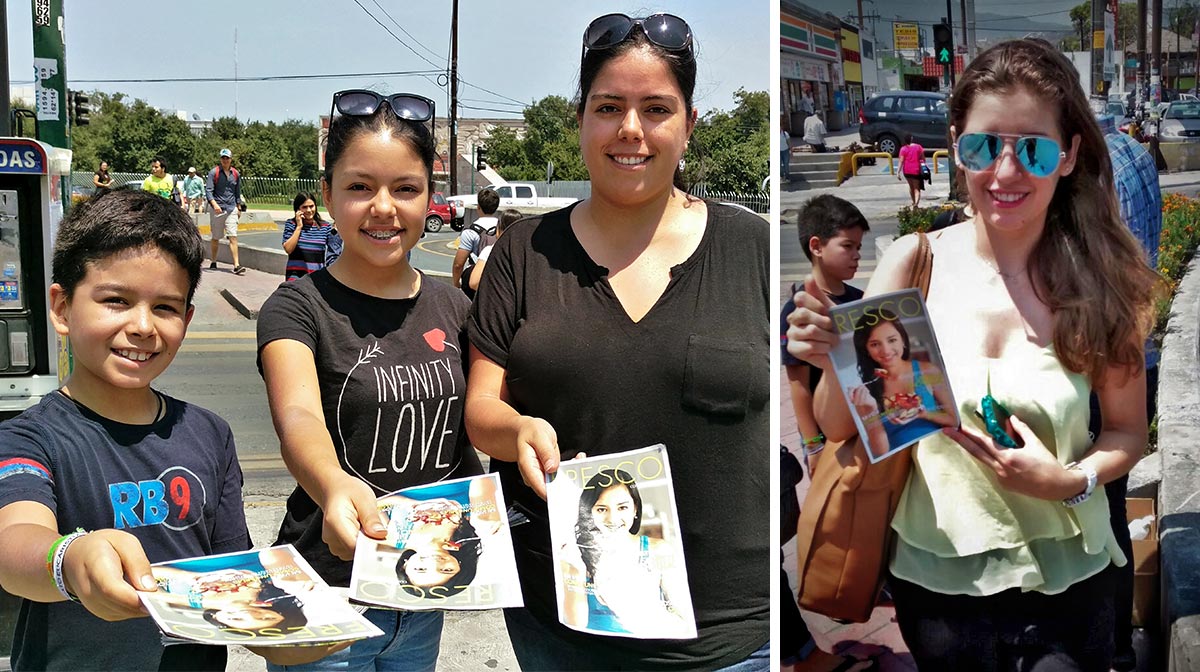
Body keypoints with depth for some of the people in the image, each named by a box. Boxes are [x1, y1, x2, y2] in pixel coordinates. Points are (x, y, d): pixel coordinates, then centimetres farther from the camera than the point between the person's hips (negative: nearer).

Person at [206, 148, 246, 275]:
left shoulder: (235, 174, 10)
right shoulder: (214, 172, -2)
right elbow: (208, 190, -8)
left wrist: (238, 206, 20)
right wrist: (214, 204, -22)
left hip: (231, 209, 2)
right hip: (217, 208, -2)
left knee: (233, 237, -8)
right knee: (215, 237, 7)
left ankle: (236, 265, -14)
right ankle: (213, 262, 23)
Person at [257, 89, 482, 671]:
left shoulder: (451, 307, 3)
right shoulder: (298, 307, -12)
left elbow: (462, 436, 7)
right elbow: (298, 418, -30)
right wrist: (335, 487, -51)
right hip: (327, 599, -4)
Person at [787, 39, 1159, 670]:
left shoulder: (1100, 279, -10)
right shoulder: (914, 262, -9)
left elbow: (1127, 431, 0)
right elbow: (838, 426, -4)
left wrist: (1072, 481, -19)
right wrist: (836, 361, -24)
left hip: (1064, 584, -1)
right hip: (934, 578, 1)